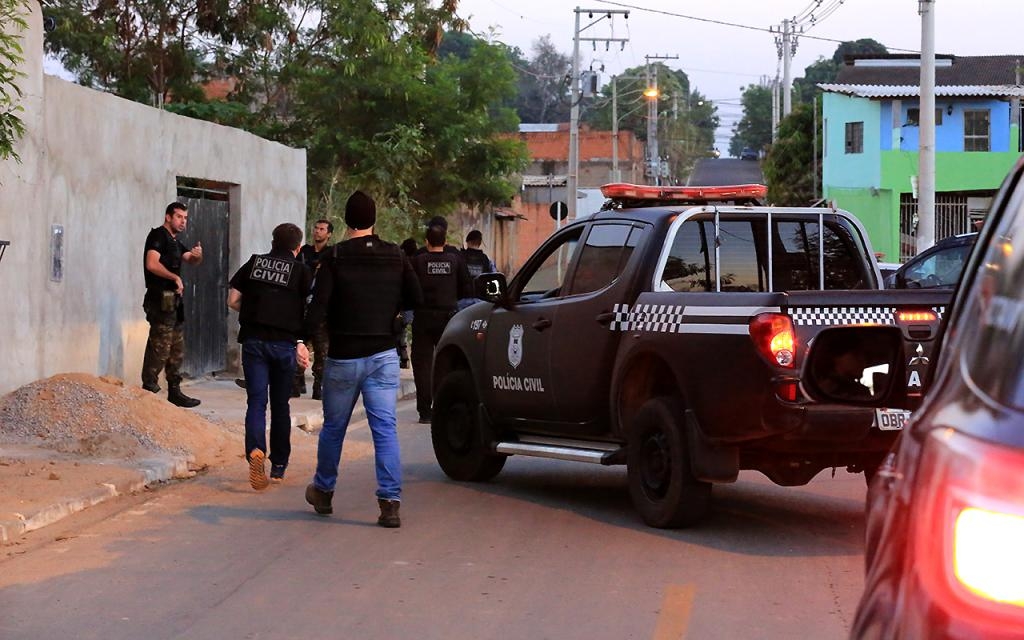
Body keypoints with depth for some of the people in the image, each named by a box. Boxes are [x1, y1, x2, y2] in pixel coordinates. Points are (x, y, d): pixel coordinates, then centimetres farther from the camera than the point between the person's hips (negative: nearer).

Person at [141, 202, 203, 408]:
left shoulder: (175, 242, 20)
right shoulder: (158, 236, -8)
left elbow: (192, 260, 19)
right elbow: (152, 264, -21)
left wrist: (197, 255, -4)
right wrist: (175, 277, -18)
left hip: (174, 300, 10)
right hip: (161, 300, -10)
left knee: (177, 349, 13)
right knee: (160, 348, -13)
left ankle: (174, 392, 19)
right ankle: (148, 390, -12)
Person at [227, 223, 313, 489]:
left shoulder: (253, 264, 6)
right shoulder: (302, 271, 0)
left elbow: (232, 300, 5)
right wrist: (302, 342, 0)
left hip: (253, 340, 1)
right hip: (284, 343, -1)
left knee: (256, 400, -1)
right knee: (280, 405, 12)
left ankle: (255, 450, -27)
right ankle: (278, 465, 20)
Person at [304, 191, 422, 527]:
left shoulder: (334, 257, -8)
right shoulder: (395, 256, 2)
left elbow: (319, 306, -15)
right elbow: (415, 299, 6)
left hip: (343, 357, -2)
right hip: (383, 355, 2)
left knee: (333, 428, 15)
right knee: (385, 428, -2)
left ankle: (323, 492, 31)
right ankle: (390, 502, -12)